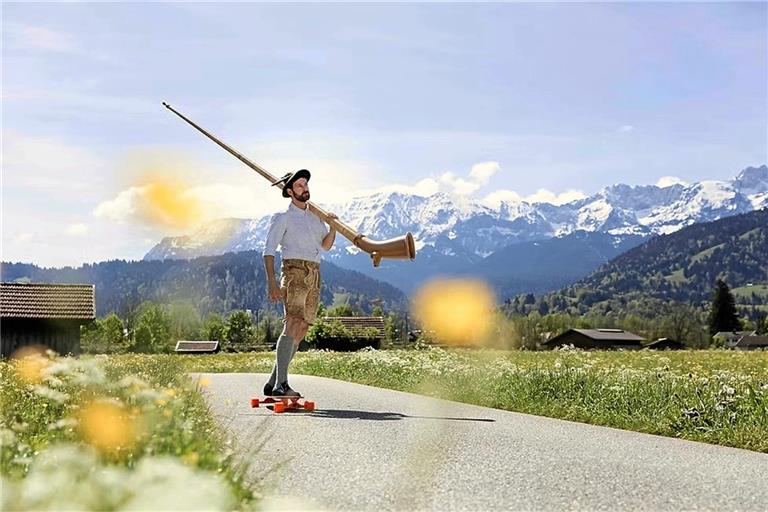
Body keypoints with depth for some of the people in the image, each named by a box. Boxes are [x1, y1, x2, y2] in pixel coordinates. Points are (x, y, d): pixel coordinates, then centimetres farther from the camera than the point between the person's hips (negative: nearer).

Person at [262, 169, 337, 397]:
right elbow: (269, 251, -4)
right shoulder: (282, 217, 2)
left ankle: (273, 383, 8)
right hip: (294, 271, -7)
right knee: (292, 324, -21)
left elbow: (326, 245, 22)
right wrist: (271, 282, -16)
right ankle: (281, 384, -28)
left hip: (315, 275, 7)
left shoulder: (315, 216, 22)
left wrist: (333, 226, 2)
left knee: (301, 330, 3)